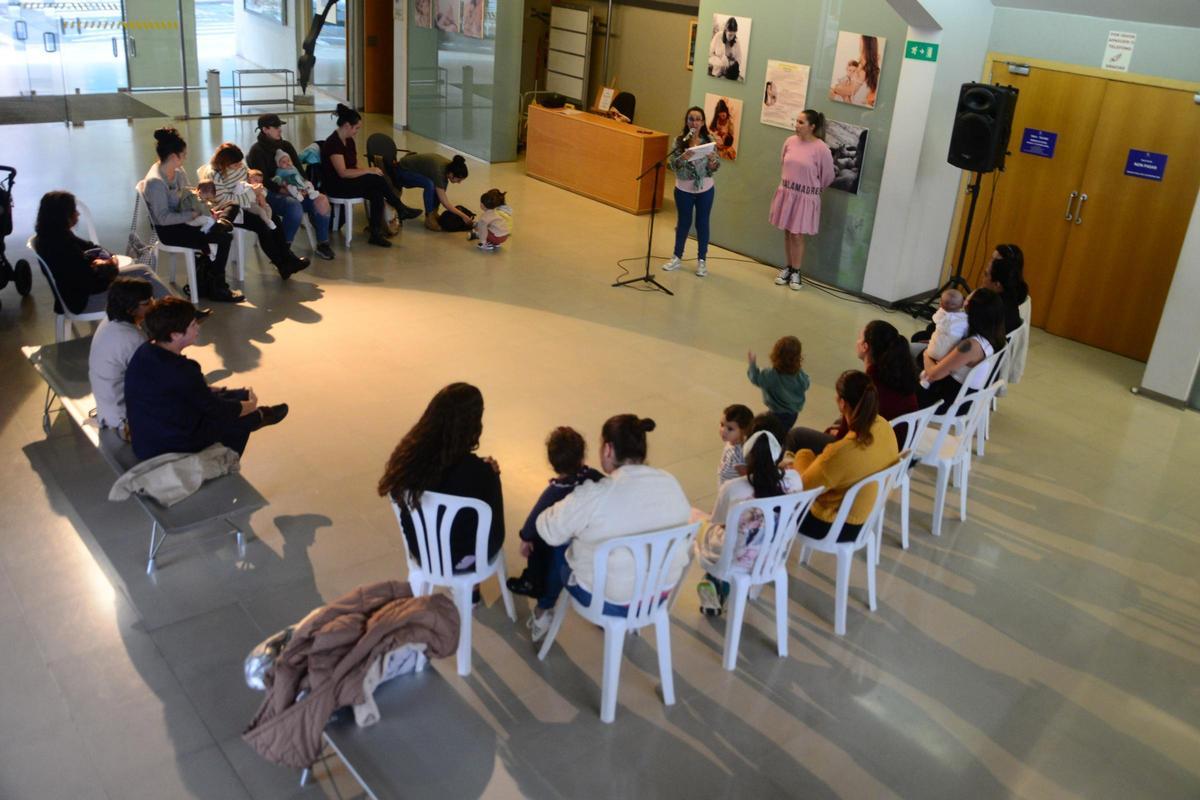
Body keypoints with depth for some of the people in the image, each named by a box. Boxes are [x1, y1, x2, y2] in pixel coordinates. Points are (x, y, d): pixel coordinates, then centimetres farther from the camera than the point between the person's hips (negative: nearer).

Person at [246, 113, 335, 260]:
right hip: (269, 193, -6)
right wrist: (282, 190, -26)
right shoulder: (257, 151, -5)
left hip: (291, 189, 6)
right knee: (294, 206, -36)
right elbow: (262, 180, -14)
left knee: (319, 201, -19)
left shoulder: (286, 145, 14)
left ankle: (323, 243, -8)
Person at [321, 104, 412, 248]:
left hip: (349, 181, 9)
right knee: (378, 180, -23)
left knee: (377, 193, -20)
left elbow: (354, 167, 10)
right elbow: (343, 172, -26)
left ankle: (376, 234, -16)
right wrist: (368, 170, -23)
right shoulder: (333, 143, -19)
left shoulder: (349, 141, 9)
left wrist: (368, 171, -9)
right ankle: (400, 209, -7)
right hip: (336, 186, -8)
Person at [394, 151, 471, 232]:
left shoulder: (450, 166, -11)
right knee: (430, 184, -31)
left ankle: (433, 213, 3)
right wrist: (463, 216, -28)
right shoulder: (439, 171, -33)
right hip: (402, 171, -8)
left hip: (414, 170, 8)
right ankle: (429, 218, -17)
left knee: (443, 183, -8)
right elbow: (444, 203, -30)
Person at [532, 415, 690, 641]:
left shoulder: (594, 496, -26)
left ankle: (542, 614, 42)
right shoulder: (671, 483, -10)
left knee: (557, 546, 22)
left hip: (608, 597, -5)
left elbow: (549, 530, -15)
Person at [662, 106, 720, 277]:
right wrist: (682, 158, -30)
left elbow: (715, 167, -2)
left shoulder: (709, 140, -5)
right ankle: (677, 257, 26)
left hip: (705, 189, 0)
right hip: (684, 190, 0)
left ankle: (702, 260, 19)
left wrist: (713, 162, -24)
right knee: (683, 223, 12)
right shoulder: (679, 141, -7)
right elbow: (671, 164, -11)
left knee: (702, 224, 9)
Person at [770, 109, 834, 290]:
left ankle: (795, 272, 14)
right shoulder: (790, 141, -2)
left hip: (806, 197, -4)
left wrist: (813, 188, 8)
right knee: (787, 233, 12)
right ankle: (788, 268, 26)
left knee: (797, 235, 0)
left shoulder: (821, 148, -16)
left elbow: (828, 176, -5)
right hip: (786, 193, 4)